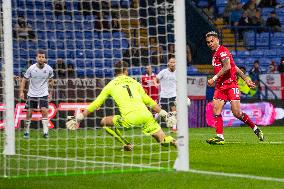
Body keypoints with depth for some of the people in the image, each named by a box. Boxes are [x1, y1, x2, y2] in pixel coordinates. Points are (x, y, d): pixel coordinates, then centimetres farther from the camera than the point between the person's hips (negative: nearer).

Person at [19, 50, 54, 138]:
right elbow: (24, 80, -2)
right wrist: (21, 92, -10)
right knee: (29, 112, 1)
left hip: (44, 94, 0)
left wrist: (50, 92, 11)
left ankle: (45, 132, -11)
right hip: (32, 94, 0)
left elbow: (50, 80, 10)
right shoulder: (31, 68, -11)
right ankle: (27, 131, 15)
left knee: (44, 111, -13)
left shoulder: (49, 69, -6)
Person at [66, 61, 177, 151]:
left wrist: (80, 116, 24)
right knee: (162, 140, 13)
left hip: (130, 118, -3)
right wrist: (162, 112, 33)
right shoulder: (134, 82, 22)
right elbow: (148, 101, 24)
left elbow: (96, 103, 17)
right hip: (146, 114, 3)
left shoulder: (111, 85, 15)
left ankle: (126, 144, 13)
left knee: (105, 122, 15)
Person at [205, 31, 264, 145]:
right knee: (216, 112, -7)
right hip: (220, 86, 9)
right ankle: (220, 137, -9)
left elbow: (227, 67, -23)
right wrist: (245, 79, 23)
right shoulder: (214, 54, 19)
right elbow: (234, 67, 22)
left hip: (231, 84, -9)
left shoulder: (222, 51, -9)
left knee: (237, 113, -10)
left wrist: (214, 78, -21)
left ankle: (255, 129, 9)